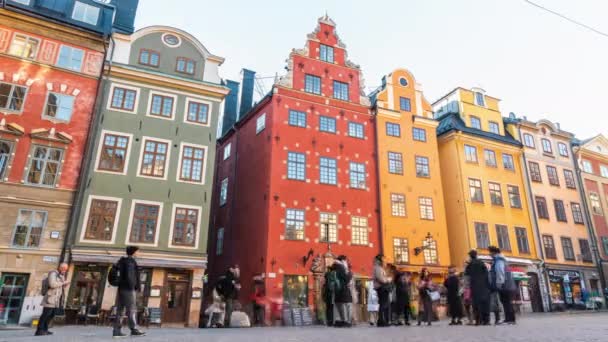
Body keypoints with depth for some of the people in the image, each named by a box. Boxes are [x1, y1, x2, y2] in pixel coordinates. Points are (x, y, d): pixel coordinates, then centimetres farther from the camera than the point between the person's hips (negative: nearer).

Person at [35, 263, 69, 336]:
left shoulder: (62, 276, 20)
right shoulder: (53, 273, -7)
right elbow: (52, 284, -22)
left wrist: (65, 285, 6)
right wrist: (63, 283, -15)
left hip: (57, 300, 9)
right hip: (50, 299, -9)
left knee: (51, 315, 8)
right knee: (46, 314, -9)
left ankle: (44, 330, 14)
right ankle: (39, 330, -5)